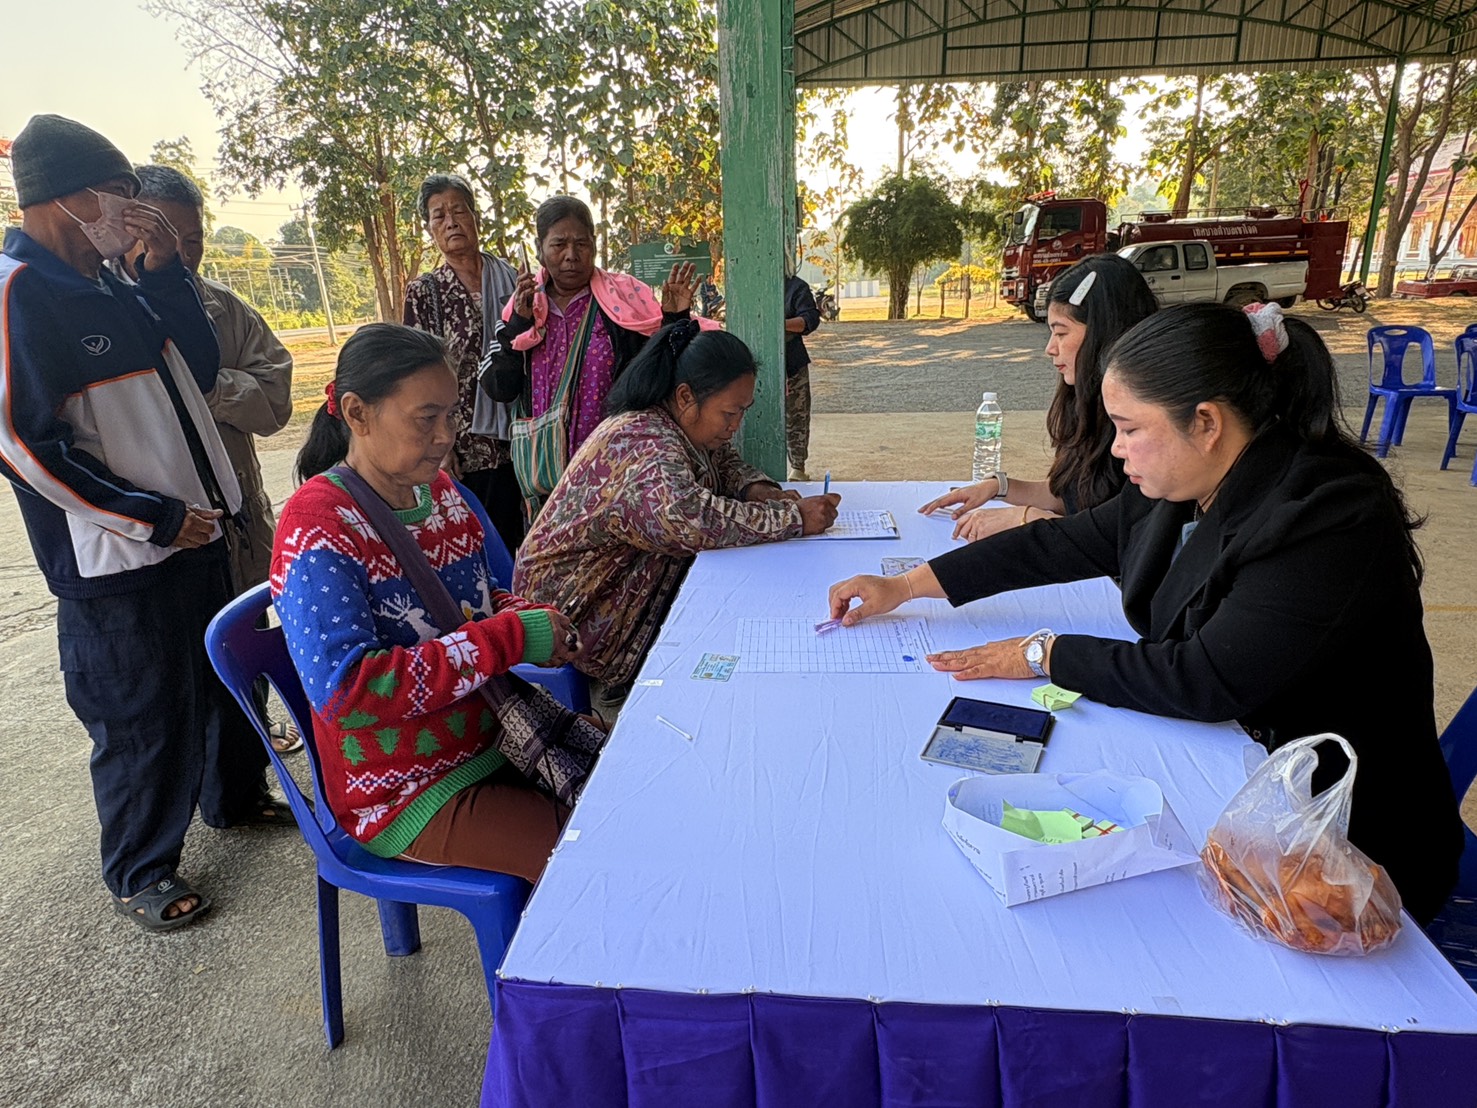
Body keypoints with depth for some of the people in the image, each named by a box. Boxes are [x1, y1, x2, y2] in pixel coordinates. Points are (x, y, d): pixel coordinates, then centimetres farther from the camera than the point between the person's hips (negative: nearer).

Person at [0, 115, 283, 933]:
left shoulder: (109, 285, 10)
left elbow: (199, 369, 10)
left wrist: (165, 269, -1)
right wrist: (153, 518, -19)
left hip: (193, 530, 8)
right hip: (116, 560, -8)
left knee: (225, 671, 21)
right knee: (144, 715, 5)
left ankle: (234, 795, 44)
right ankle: (139, 872, 26)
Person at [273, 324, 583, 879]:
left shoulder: (438, 488, 3)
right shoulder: (316, 526, -21)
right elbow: (345, 691, -30)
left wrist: (525, 616, -7)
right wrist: (510, 639, -29)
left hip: (491, 742, 8)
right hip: (405, 795, -7)